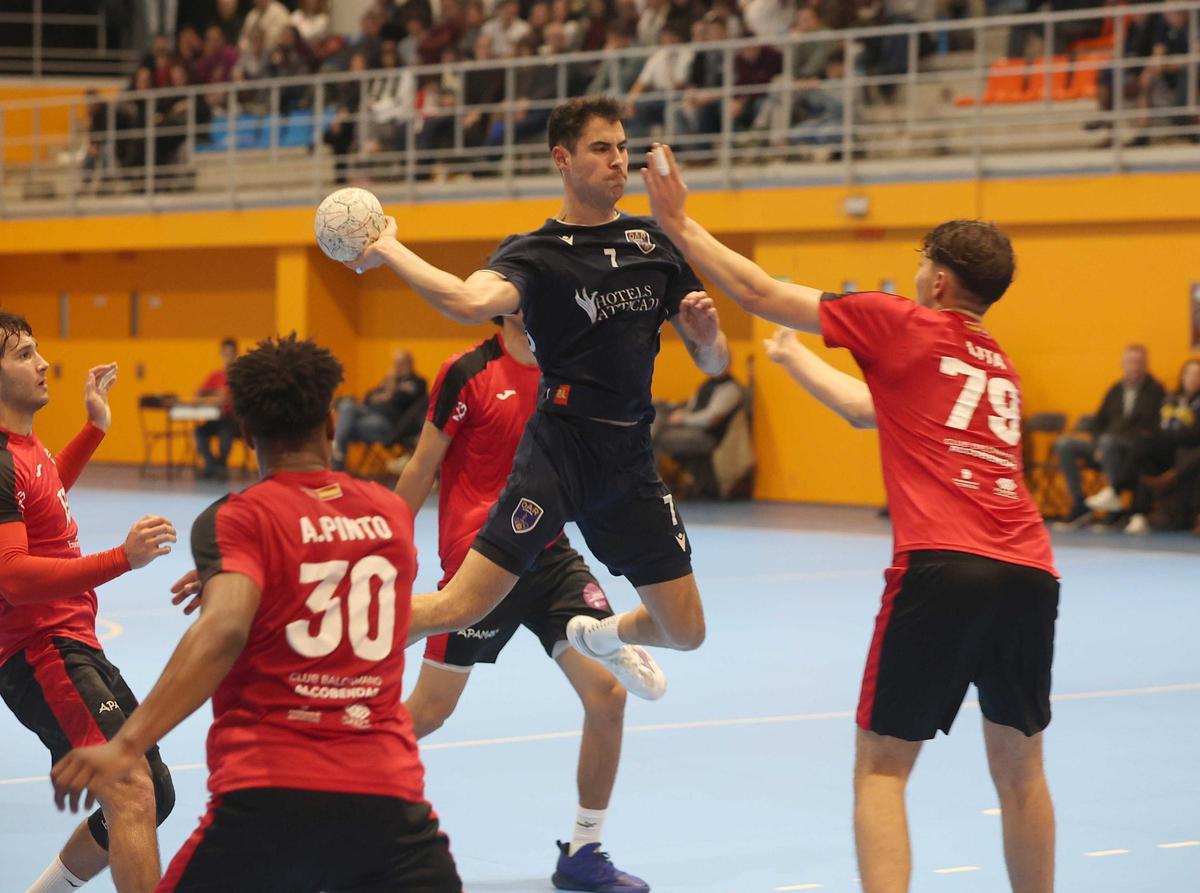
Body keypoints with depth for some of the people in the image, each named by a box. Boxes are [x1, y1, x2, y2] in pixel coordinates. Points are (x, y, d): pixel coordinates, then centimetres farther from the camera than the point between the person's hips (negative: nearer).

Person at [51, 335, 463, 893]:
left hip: (268, 797, -3)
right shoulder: (393, 513, 12)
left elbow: (223, 631, -19)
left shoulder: (236, 519, -1)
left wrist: (124, 745, -28)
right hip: (388, 795, 3)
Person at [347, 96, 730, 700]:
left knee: (685, 632, 8)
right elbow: (474, 301, -28)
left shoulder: (653, 244, 11)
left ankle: (601, 636, 42)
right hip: (561, 447, -5)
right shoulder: (535, 254, -3)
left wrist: (707, 336, -9)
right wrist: (387, 250, -25)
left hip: (631, 457, 5)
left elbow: (714, 362, 13)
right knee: (462, 606, -15)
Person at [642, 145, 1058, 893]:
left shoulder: (903, 325, 6)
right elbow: (869, 409, 37)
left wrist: (678, 223, 21)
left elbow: (760, 294, 10)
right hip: (1030, 574, 6)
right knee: (1020, 769, 17)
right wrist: (792, 357, 50)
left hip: (944, 569, -6)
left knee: (881, 768, 1)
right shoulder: (1000, 369, 24)